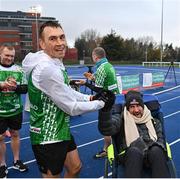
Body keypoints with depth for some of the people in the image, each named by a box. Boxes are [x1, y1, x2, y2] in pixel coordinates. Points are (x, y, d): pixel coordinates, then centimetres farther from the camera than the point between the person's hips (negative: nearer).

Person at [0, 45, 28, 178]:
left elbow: (25, 88, 1)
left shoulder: (19, 69, 0)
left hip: (16, 110, 2)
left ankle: (17, 161, 32)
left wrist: (16, 87, -19)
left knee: (15, 134, 16)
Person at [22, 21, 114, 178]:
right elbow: (73, 108, -21)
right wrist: (100, 103, -7)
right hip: (48, 138, -10)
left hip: (61, 131, 10)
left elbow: (67, 92, 18)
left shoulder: (55, 63, 5)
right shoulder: (46, 69, -27)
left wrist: (89, 98, 5)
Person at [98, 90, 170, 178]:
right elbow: (106, 129, -7)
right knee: (134, 151, -37)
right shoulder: (122, 120, 12)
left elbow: (161, 140, 15)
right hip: (131, 155, -2)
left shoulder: (154, 122, 22)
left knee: (156, 151, -33)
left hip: (152, 154, 2)